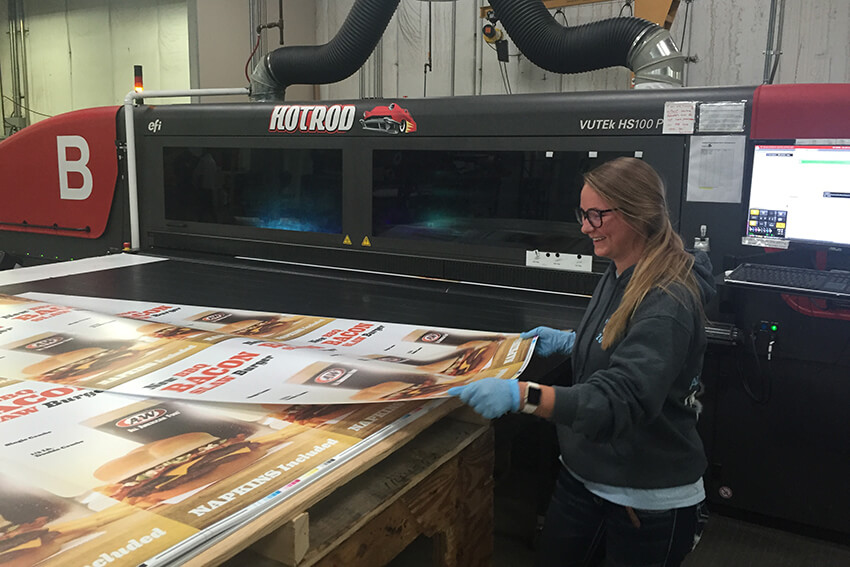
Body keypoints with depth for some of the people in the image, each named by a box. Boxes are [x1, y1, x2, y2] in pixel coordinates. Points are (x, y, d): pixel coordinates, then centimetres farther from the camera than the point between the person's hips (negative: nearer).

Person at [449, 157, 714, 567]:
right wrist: (569, 341, 6)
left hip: (649, 501, -8)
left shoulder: (669, 302, -26)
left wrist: (522, 395, -47)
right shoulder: (618, 276, 2)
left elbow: (621, 402, -36)